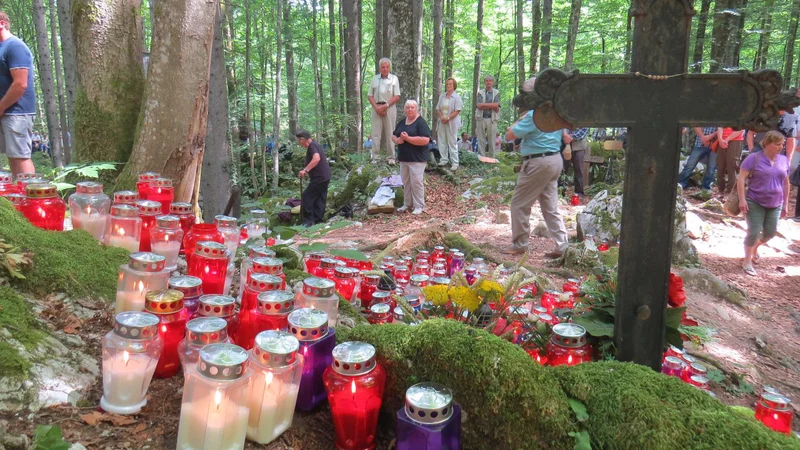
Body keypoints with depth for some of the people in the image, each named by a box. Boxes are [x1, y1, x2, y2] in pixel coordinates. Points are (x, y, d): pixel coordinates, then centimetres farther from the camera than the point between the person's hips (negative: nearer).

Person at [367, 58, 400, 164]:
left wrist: (385, 106, -11)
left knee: (390, 133, 0)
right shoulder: (374, 79, 10)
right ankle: (375, 157, 1)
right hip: (376, 108, 2)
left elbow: (397, 97, -1)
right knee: (376, 133, -1)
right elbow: (370, 95, 9)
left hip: (389, 108, -2)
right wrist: (376, 107, -7)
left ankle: (391, 157, 5)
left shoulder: (394, 79, 4)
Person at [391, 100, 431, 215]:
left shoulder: (421, 122, -11)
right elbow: (393, 135, 19)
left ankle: (419, 206, 2)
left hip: (417, 158, -7)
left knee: (416, 182, -7)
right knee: (406, 182, 12)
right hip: (403, 158, 7)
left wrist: (407, 138, -22)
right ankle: (407, 204, 22)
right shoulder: (401, 122, 12)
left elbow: (425, 140, -21)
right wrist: (397, 140, -6)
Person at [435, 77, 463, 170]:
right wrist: (441, 117, -7)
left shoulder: (456, 97, -5)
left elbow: (457, 111, -11)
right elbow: (438, 109, 11)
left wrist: (447, 118, -17)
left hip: (452, 123, -6)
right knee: (442, 142, 7)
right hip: (442, 122, 6)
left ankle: (455, 163, 0)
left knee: (452, 143, -4)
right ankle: (444, 160, 16)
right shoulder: (442, 96, 11)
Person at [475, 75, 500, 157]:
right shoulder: (480, 92, 9)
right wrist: (491, 106, -6)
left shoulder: (496, 93, 8)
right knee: (481, 140, 1)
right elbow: (479, 106, -6)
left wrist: (484, 105, -4)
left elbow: (496, 107, -5)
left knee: (492, 141, 0)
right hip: (481, 118, 1)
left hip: (492, 119, -1)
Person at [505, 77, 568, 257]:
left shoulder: (534, 114, -16)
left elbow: (510, 134, -15)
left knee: (519, 204, 4)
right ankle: (562, 245, 8)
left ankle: (519, 245, 11)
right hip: (555, 160, 9)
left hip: (538, 162, -9)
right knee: (551, 206, 12)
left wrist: (521, 119, 1)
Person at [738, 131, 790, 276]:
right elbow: (741, 178, -12)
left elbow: (786, 183, 11)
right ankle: (747, 261, 11)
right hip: (755, 203, -5)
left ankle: (755, 247, 40)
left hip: (775, 205, 5)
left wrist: (785, 204, 11)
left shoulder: (784, 160, 4)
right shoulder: (754, 158, -11)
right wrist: (742, 199, -19)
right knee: (754, 232, -5)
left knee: (771, 232, 9)